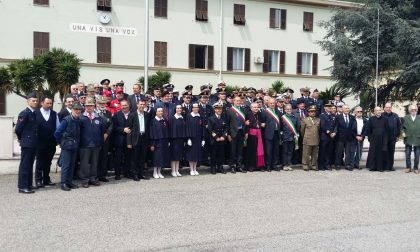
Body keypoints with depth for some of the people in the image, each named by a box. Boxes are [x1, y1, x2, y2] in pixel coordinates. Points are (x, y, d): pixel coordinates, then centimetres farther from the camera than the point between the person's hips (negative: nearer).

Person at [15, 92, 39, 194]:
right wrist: (21, 139, 1)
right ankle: (22, 186, 3)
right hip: (26, 143, -8)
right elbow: (18, 129, -12)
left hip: (33, 143, 8)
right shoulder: (24, 113, -12)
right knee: (24, 165, -2)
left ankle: (29, 184, 23)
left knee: (29, 165, 14)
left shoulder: (34, 113, 11)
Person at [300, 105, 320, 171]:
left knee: (315, 154, 8)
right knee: (306, 154, -1)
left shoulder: (318, 120, 11)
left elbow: (319, 130, 18)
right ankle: (305, 166, 8)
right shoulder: (305, 120, 1)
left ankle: (314, 166, 18)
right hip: (307, 141, -3)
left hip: (316, 141, 3)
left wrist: (318, 137, 16)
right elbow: (302, 130, 6)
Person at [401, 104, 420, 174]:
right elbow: (402, 127, 10)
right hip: (408, 139, 0)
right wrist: (403, 132, -6)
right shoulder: (406, 118, 8)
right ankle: (408, 167, 14)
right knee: (407, 154, 2)